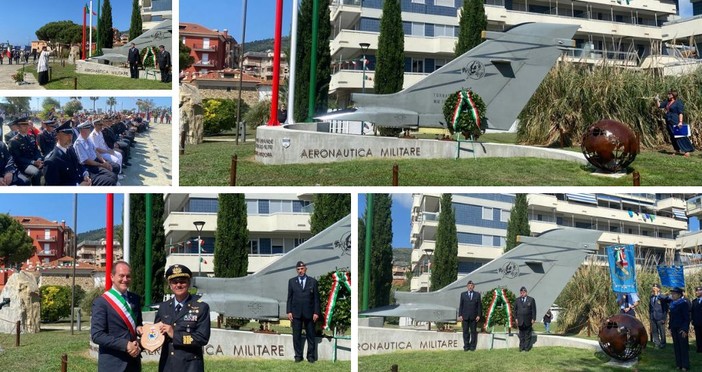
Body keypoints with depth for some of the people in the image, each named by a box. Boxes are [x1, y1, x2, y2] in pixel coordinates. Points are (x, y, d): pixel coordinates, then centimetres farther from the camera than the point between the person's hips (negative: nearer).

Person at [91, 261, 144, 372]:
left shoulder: (135, 299, 10)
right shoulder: (101, 302, -8)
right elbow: (97, 335, -15)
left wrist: (139, 328, -2)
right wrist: (125, 345, -20)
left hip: (134, 362, 6)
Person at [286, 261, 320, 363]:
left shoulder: (313, 281, 4)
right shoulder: (292, 281, 8)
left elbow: (316, 298, 3)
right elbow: (289, 297, 7)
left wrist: (316, 312, -4)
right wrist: (289, 311, -1)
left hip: (309, 313, -1)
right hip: (296, 313, 1)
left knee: (311, 335, 4)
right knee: (296, 336, 2)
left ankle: (311, 356, 11)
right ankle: (298, 356, 10)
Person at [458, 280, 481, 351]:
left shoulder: (477, 294, 8)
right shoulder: (463, 294, 9)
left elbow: (479, 305, 6)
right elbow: (461, 305, 7)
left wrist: (478, 315, -3)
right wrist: (460, 315, -1)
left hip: (474, 317, 0)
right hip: (465, 316, 0)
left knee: (473, 331, 2)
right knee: (465, 331, 0)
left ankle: (472, 346, 8)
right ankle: (466, 346, 6)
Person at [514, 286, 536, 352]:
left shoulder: (531, 300, 4)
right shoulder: (517, 300, 10)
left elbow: (533, 310, 2)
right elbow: (515, 310, 12)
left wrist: (533, 319, -4)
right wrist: (516, 318, 3)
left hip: (528, 321, -1)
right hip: (520, 321, 2)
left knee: (528, 335, 2)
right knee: (521, 335, 3)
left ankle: (527, 348, 7)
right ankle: (521, 348, 6)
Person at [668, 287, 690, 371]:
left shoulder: (684, 303, -11)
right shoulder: (672, 304, 9)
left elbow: (687, 317, -13)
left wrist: (685, 329, -17)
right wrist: (670, 328, 13)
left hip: (681, 328, -7)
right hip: (674, 328, 7)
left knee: (683, 347, -1)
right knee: (676, 347, 8)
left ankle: (685, 366, 4)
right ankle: (679, 364, 15)